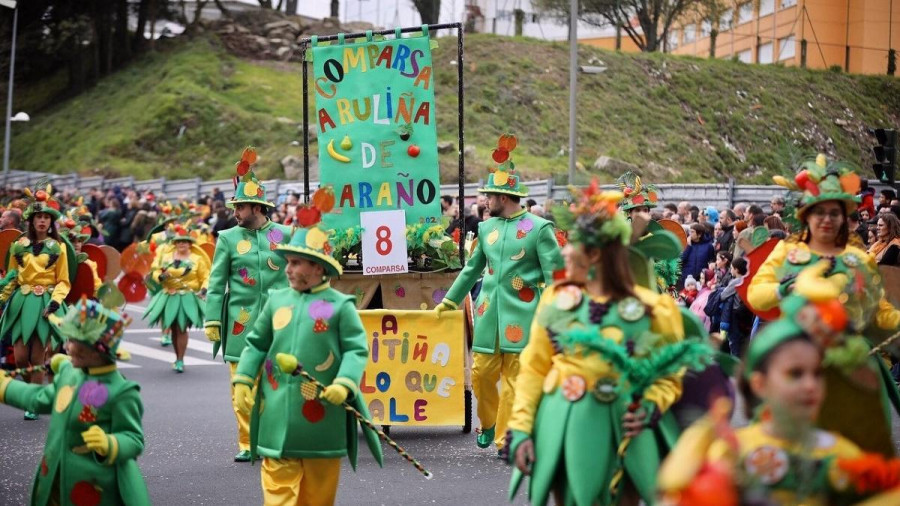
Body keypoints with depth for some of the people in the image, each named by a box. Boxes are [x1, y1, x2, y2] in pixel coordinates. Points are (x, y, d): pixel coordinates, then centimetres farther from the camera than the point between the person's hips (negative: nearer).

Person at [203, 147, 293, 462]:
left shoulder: (285, 235, 5)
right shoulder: (228, 238, 5)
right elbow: (217, 283, 4)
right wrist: (212, 321, -3)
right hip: (241, 323, 0)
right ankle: (248, 443, 10)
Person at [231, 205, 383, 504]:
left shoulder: (340, 305, -5)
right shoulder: (277, 300, 7)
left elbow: (356, 350, -7)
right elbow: (257, 343, 13)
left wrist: (344, 384, -22)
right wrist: (242, 380, 5)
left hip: (322, 415, -3)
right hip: (279, 414, 3)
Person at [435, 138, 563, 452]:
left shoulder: (539, 228, -4)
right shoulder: (486, 228, 11)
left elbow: (554, 276, -4)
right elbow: (472, 269, 22)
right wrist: (449, 302, 23)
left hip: (521, 315, -5)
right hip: (488, 313, 5)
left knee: (514, 377, -1)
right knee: (481, 373, 5)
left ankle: (504, 438, 6)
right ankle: (488, 423, 27)